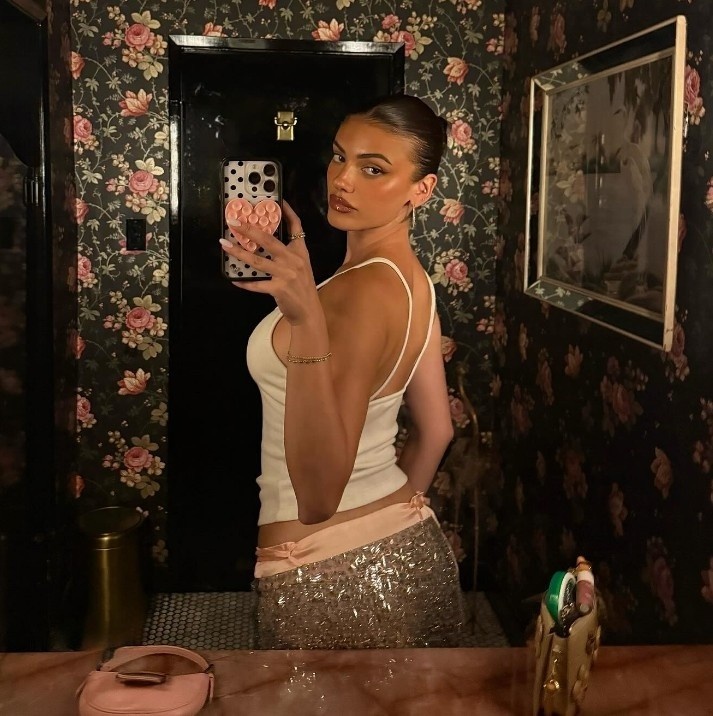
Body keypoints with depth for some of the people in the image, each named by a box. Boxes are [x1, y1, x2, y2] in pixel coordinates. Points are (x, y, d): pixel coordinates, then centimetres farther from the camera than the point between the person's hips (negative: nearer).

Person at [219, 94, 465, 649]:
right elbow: (435, 431, 13)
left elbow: (318, 498, -32)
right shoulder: (411, 278, 4)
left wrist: (307, 321, -40)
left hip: (330, 577, -8)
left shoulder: (365, 290, -24)